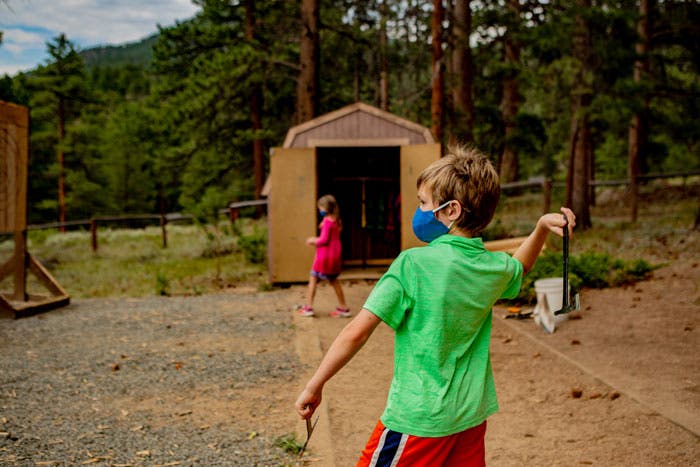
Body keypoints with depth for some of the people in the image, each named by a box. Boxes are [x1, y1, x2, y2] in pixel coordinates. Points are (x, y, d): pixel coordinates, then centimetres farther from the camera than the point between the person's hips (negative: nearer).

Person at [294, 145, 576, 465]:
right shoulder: (495, 267, 0)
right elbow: (518, 268, 28)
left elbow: (358, 332, -19)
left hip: (418, 418, -6)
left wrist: (314, 386, -12)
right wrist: (542, 228, 25)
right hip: (472, 416, 6)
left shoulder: (413, 264, -18)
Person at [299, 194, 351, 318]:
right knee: (334, 280, 17)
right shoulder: (337, 221, 8)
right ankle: (343, 307, 18)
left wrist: (314, 241, -3)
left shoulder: (327, 221, -18)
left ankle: (309, 307, 4)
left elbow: (324, 240, -20)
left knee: (313, 278, 3)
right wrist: (316, 240, 14)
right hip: (336, 254, 8)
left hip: (325, 254, -8)